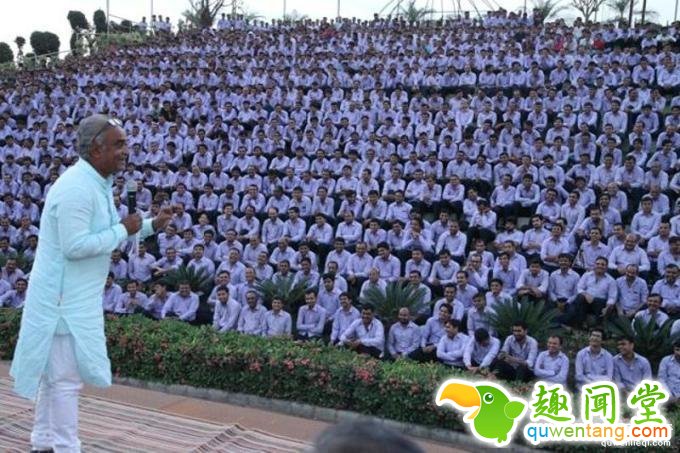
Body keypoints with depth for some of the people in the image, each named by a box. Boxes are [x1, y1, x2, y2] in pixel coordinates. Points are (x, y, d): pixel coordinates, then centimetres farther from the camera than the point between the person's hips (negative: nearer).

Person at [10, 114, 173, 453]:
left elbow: (104, 233, 17)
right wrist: (123, 230, -19)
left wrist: (151, 225, 7)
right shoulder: (76, 188, -23)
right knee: (66, 377, -1)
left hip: (72, 295, 10)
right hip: (64, 297, -10)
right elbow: (75, 246, -28)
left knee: (55, 373, 19)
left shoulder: (98, 183, 9)